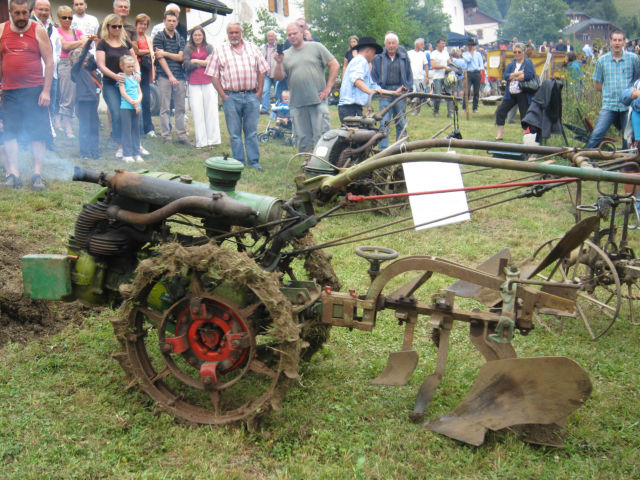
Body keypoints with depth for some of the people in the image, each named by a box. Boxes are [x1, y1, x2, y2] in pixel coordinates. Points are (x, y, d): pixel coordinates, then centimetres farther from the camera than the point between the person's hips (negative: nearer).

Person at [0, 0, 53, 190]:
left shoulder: (38, 30, 0)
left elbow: (49, 62, -1)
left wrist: (46, 91, -8)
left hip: (34, 90, -3)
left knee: (38, 133, -2)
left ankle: (37, 174, 3)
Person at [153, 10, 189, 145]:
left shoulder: (180, 39, 16)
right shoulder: (158, 37, 2)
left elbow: (181, 57, 5)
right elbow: (160, 58, -7)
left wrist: (166, 53, -8)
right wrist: (170, 75, -14)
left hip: (179, 76, 4)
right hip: (164, 76, -4)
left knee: (180, 108, 5)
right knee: (165, 109, -3)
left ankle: (182, 135, 10)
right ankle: (166, 137, 0)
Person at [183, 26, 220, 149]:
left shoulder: (209, 48, 10)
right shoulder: (188, 49, 10)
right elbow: (187, 64, -3)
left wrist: (195, 61, -2)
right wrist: (203, 63, -3)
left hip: (208, 82, 0)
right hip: (194, 84, 0)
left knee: (211, 110, -1)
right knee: (197, 112, -2)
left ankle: (212, 140, 5)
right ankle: (201, 141, 2)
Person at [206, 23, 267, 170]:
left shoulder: (252, 48, 11)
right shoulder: (220, 50, 4)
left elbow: (261, 70, 12)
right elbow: (213, 75, 1)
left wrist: (259, 91, 3)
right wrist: (223, 95, -6)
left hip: (252, 96, 1)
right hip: (231, 96, -1)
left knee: (252, 131, 5)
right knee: (235, 133, 3)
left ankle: (254, 161, 13)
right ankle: (239, 162, 11)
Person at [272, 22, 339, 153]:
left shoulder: (316, 47, 6)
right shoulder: (285, 55, 13)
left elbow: (335, 65, 2)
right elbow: (278, 77, 4)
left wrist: (328, 88, -3)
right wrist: (279, 63, -14)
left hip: (318, 101, -3)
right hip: (297, 104, 3)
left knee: (322, 136, -5)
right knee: (303, 139, 8)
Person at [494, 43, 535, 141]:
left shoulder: (528, 63, -2)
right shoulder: (511, 64, 12)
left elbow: (529, 75, -20)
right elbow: (506, 76, -3)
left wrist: (513, 77, -10)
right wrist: (518, 73, -15)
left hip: (523, 94, -6)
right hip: (510, 94, 6)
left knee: (524, 115, -2)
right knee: (500, 111, 3)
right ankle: (499, 135, 12)